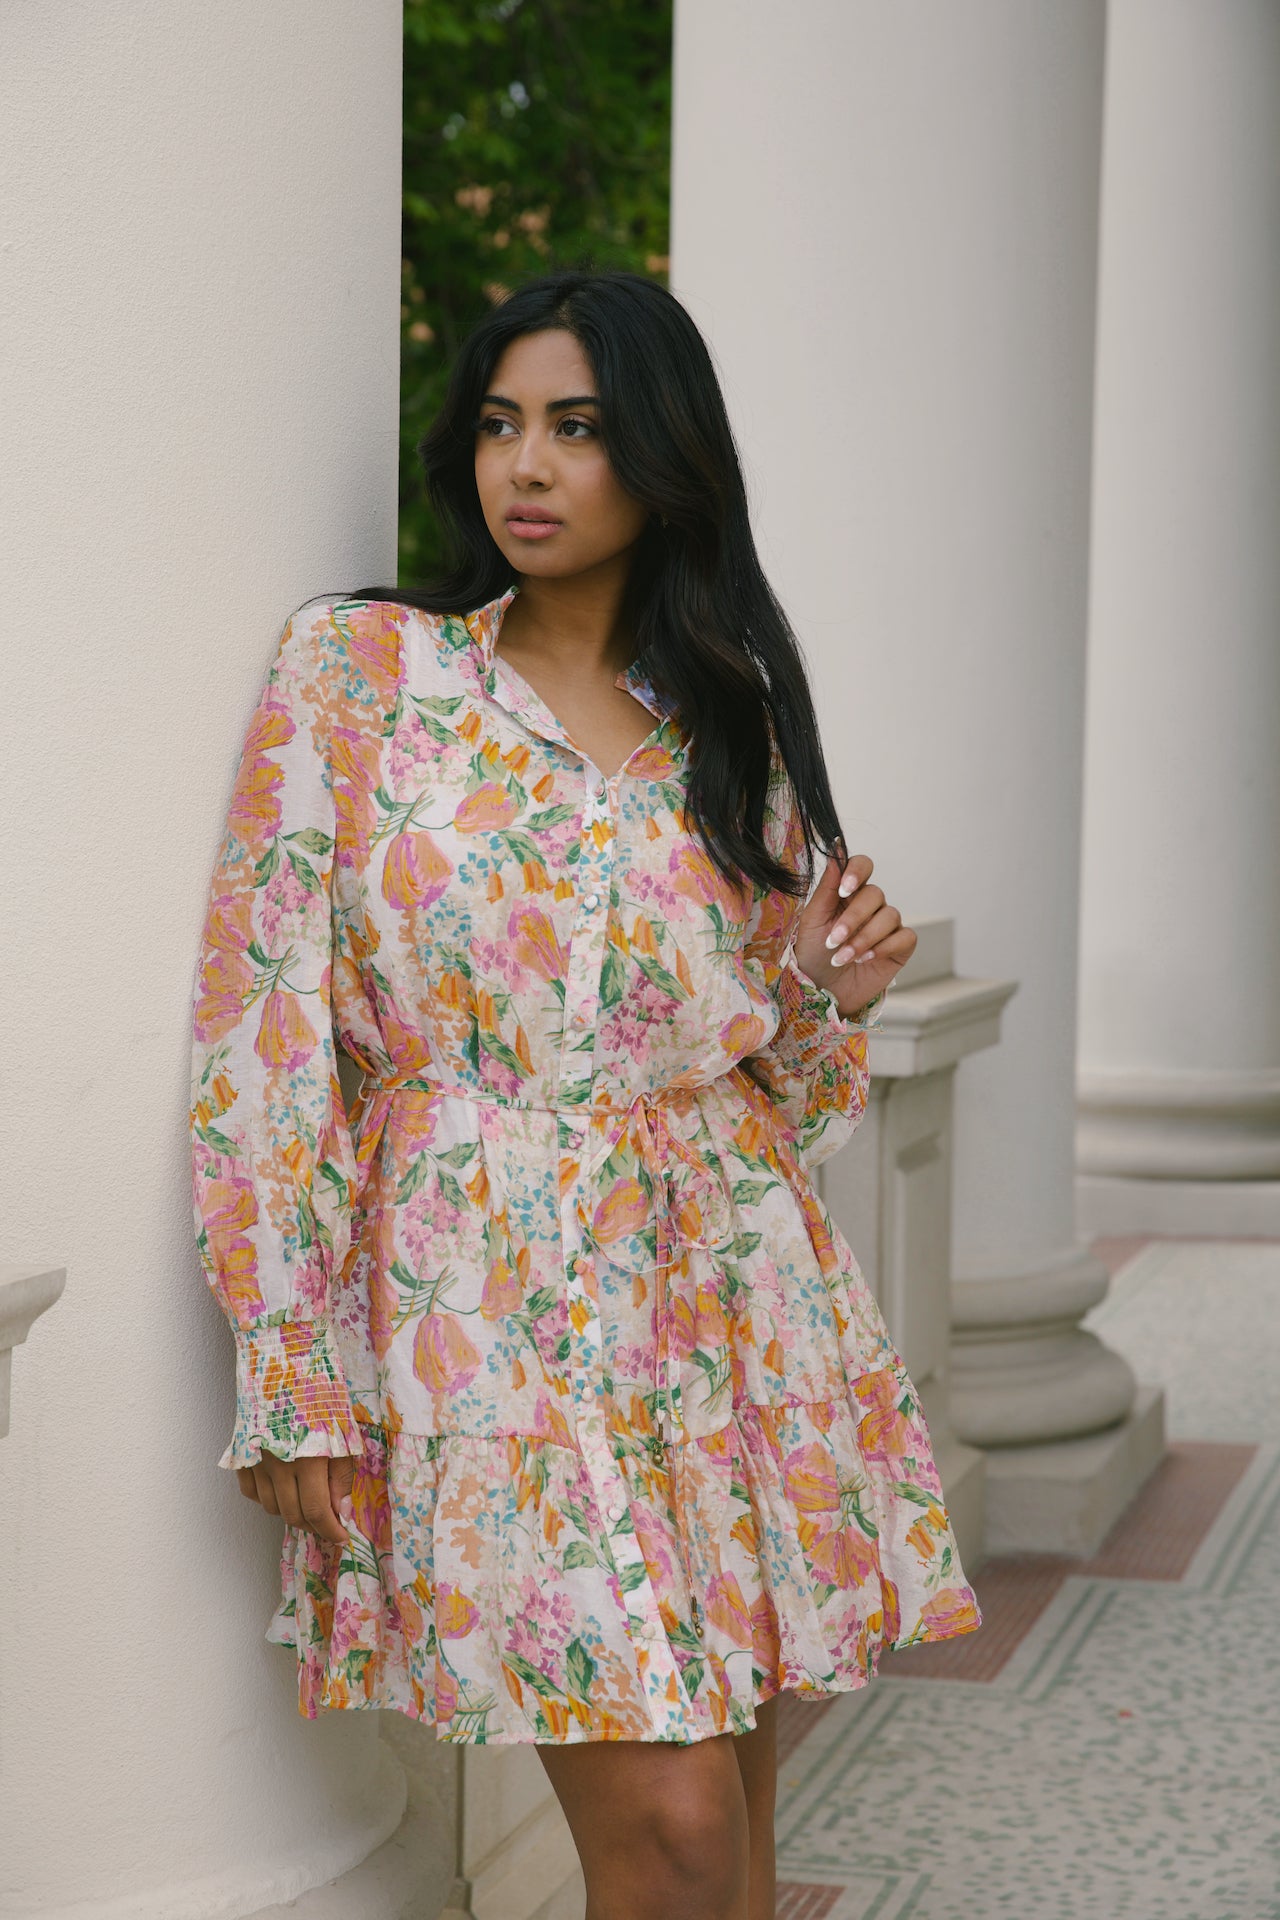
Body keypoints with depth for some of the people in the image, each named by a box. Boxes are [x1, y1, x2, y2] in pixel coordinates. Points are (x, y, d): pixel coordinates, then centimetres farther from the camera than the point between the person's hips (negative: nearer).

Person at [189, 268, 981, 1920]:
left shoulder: (728, 719, 11)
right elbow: (268, 1042, -4)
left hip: (729, 1290, 4)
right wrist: (290, 1382, -9)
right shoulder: (356, 672, -1)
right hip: (495, 1302, -4)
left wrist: (824, 996, -4)